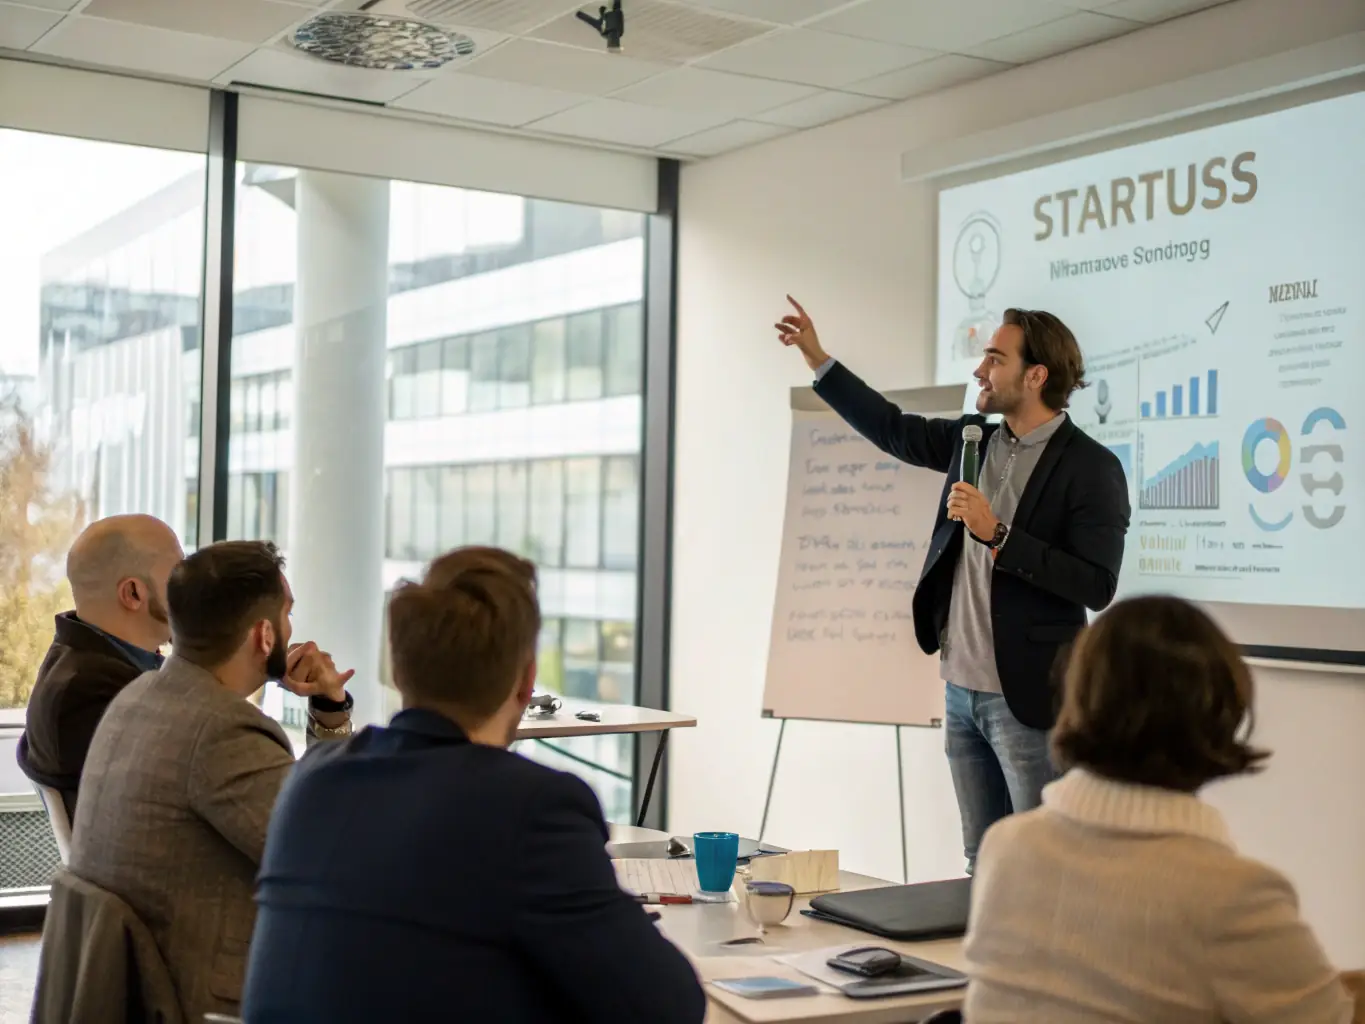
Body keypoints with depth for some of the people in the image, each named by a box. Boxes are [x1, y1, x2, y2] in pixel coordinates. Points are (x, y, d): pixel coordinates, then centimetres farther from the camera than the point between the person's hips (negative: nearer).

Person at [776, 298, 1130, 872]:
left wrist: (997, 535, -22)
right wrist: (816, 357, 17)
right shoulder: (975, 441, 9)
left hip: (1026, 700, -7)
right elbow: (892, 430, 20)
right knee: (982, 865, 14)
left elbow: (1097, 587, -18)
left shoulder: (1092, 468, -12)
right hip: (961, 691, 7)